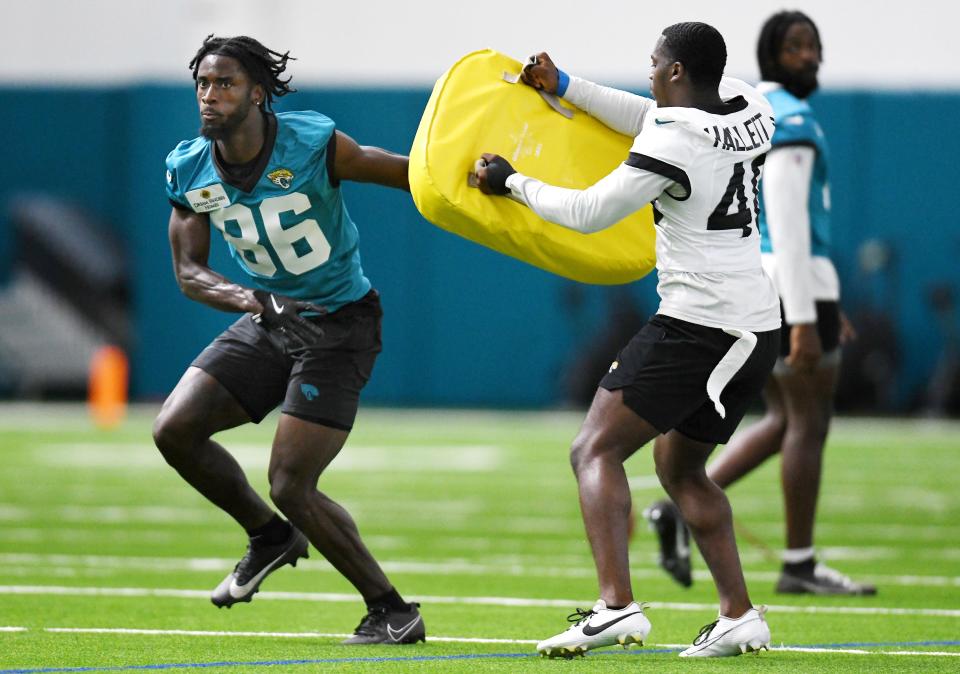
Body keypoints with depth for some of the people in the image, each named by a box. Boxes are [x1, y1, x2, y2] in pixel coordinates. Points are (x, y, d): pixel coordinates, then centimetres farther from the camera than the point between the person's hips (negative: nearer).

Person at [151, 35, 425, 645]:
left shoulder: (314, 146, -20)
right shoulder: (191, 171, -5)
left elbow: (410, 173, -13)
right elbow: (189, 272, -3)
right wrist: (248, 299, -23)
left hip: (339, 325, -6)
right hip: (268, 321, 6)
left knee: (291, 486, -14)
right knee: (175, 430, -7)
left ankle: (393, 612, 1)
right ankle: (271, 537, 18)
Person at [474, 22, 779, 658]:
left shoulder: (676, 145, -16)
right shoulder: (750, 108, 8)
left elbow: (588, 212, -9)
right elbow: (651, 121, 24)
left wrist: (512, 181, 6)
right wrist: (563, 86, 27)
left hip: (695, 327, -9)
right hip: (760, 329, 9)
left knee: (597, 451, -7)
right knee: (680, 467, 23)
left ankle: (617, 606, -23)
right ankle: (740, 616, 16)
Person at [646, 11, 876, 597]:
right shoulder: (791, 121, -15)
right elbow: (788, 227, -21)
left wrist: (822, 304, 26)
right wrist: (803, 320, -23)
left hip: (754, 286, 9)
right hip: (790, 286, -9)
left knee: (784, 425, 16)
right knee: (811, 423, 0)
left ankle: (684, 509, 3)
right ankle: (800, 565, 6)